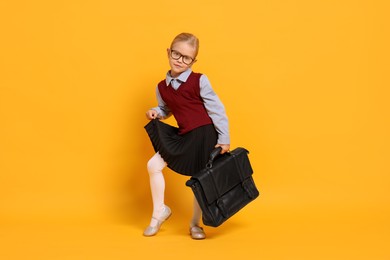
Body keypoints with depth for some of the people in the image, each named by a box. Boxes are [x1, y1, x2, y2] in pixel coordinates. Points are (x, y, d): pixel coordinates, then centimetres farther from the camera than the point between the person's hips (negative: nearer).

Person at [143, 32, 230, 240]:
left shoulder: (199, 81, -12)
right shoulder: (162, 87, 3)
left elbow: (216, 109, -9)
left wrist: (224, 139, -10)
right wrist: (155, 112, -2)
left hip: (204, 136, -5)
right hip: (182, 137, 5)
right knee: (153, 165, -1)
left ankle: (195, 224, 25)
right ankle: (159, 211, 18)